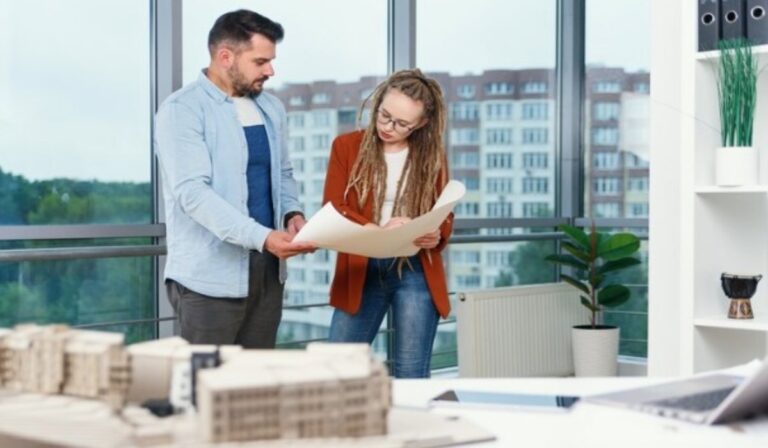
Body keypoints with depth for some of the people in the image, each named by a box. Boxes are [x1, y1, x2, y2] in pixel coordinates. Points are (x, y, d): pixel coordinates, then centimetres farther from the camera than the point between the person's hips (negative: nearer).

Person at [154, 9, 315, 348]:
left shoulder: (271, 108, 12)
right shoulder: (182, 110, -11)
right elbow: (192, 192, -21)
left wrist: (292, 213, -2)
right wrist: (262, 237, -30)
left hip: (267, 269, 7)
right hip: (210, 276, -7)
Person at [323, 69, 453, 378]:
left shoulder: (432, 155, 5)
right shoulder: (347, 146, 2)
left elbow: (444, 216, 8)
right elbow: (332, 209, -5)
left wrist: (436, 237, -16)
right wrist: (378, 231, -21)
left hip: (416, 272, 0)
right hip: (361, 271, 0)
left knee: (412, 376, 2)